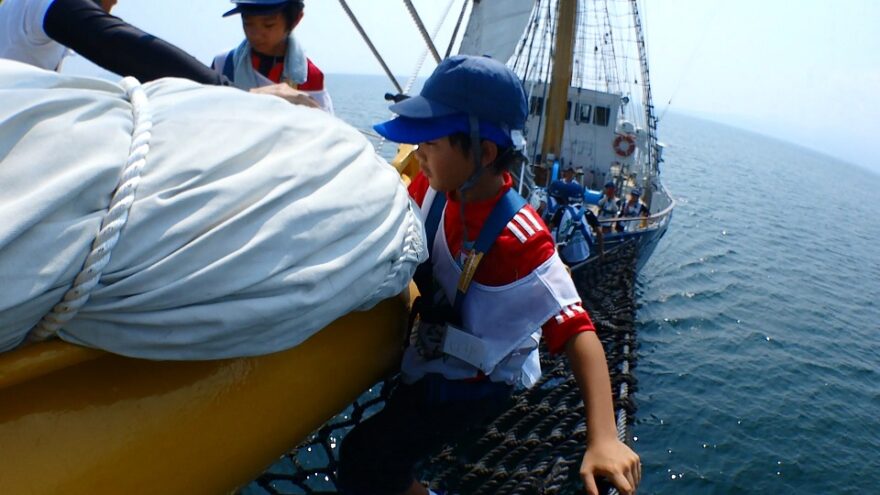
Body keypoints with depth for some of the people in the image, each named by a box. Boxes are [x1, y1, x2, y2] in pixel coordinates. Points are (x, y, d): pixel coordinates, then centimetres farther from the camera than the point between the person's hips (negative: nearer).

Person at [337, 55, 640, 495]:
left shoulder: (517, 238, -34)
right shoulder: (435, 185, -14)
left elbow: (575, 329, -36)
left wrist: (603, 438, -45)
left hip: (474, 380, -7)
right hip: (427, 351, 7)